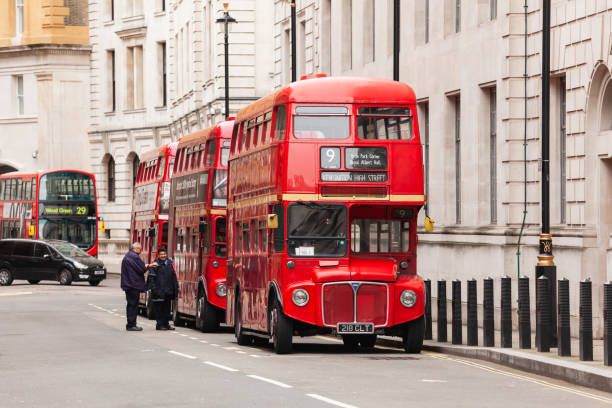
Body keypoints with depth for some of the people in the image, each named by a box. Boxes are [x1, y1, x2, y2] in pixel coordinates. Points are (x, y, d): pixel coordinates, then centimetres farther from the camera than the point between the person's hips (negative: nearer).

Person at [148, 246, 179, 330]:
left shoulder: (170, 263, 11)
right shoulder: (156, 264, -5)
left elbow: (174, 277, 17)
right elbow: (151, 277, -8)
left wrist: (176, 288, 13)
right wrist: (154, 289, -15)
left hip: (168, 291, 5)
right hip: (159, 291, -5)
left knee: (167, 308, 10)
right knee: (159, 308, -2)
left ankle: (166, 324, 18)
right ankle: (160, 324, 3)